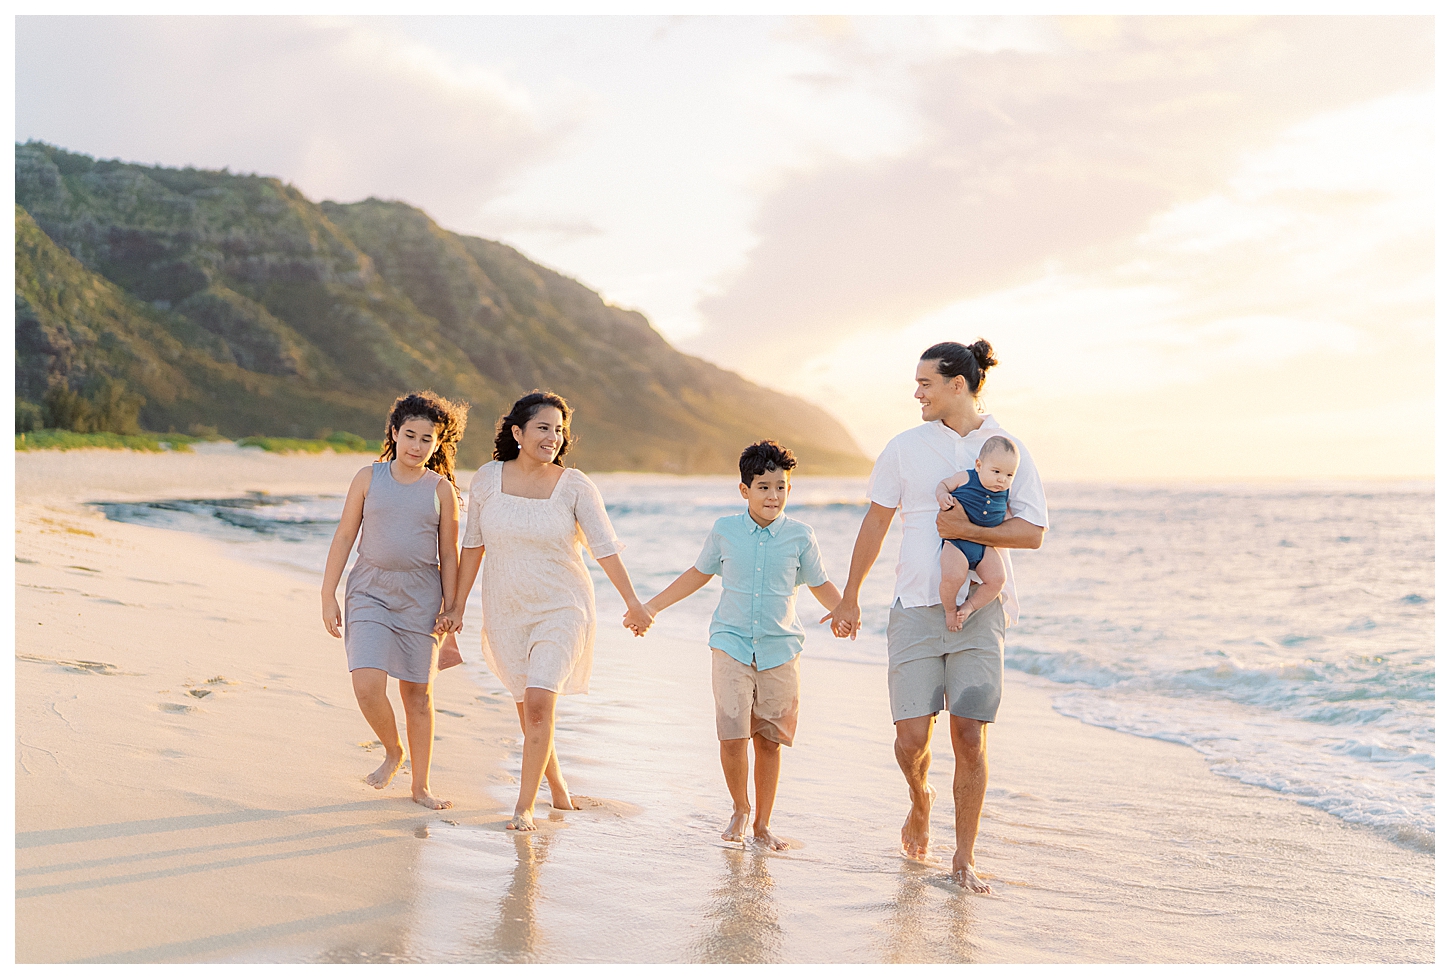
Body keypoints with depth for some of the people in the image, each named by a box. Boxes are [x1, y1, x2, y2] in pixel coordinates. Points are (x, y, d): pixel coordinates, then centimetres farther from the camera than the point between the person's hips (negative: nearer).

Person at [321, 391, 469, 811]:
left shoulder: (441, 489, 1)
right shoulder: (369, 478, 1)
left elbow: (449, 554, 5)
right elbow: (344, 537, 4)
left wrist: (450, 608, -1)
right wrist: (328, 596, 0)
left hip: (420, 598, 0)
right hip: (370, 591, 0)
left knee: (418, 694, 6)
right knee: (368, 686, -15)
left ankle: (421, 785, 19)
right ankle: (392, 751, 15)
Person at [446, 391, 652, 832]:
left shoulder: (575, 486, -6)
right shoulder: (488, 479, -2)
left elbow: (605, 546, -9)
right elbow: (473, 545, 6)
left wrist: (632, 602, -15)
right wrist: (457, 604, 8)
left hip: (561, 608, -3)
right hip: (506, 611, 3)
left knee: (539, 702, -16)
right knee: (527, 706, 11)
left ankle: (524, 807, -5)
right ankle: (558, 790, 34)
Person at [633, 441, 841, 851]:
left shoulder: (800, 536, 2)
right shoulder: (725, 530, 3)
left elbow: (820, 584, 14)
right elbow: (698, 574, 16)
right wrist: (650, 606, 15)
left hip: (780, 647, 1)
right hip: (731, 642, 0)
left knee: (769, 740, 5)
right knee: (732, 735, -11)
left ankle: (762, 823, 20)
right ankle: (739, 808, 14)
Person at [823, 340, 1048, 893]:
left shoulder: (1006, 449, 4)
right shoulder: (905, 447, 8)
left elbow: (1032, 532, -2)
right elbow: (876, 522, 14)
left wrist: (964, 529, -13)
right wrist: (850, 597, 17)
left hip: (979, 610, -1)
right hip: (916, 608, 1)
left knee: (970, 738, -5)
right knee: (912, 736, -6)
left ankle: (964, 858, 10)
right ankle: (920, 801, 29)